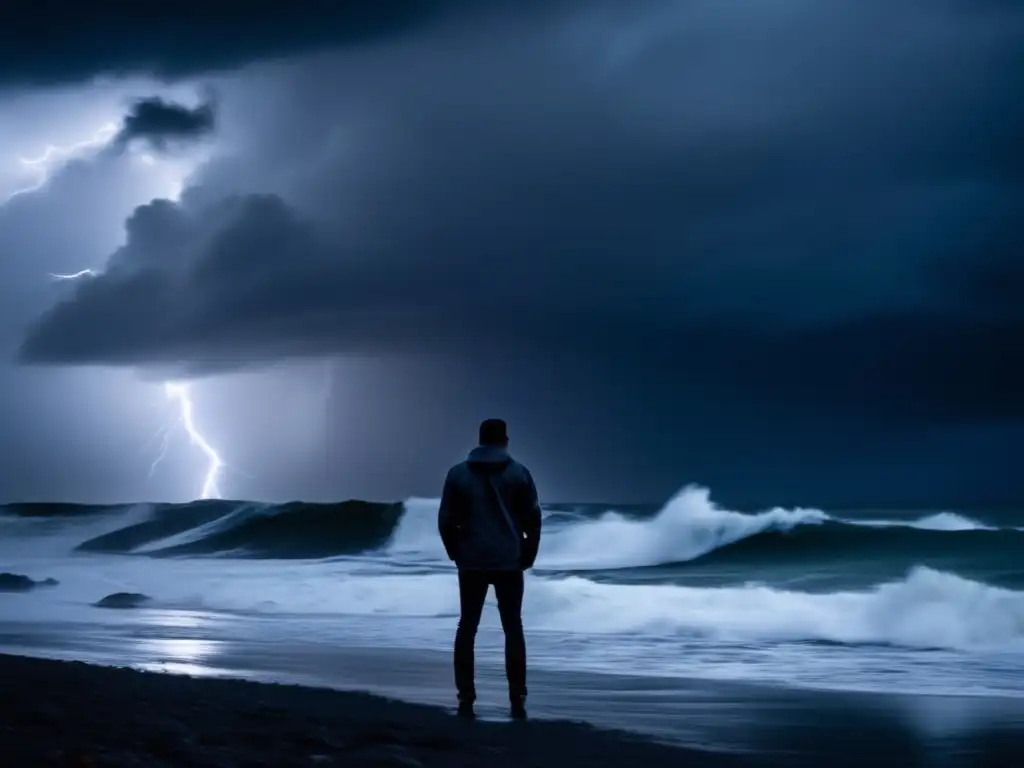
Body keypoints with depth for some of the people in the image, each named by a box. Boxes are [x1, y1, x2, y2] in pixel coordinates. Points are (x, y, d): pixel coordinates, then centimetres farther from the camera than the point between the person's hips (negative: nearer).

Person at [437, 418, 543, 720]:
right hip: (509, 562, -1)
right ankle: (517, 700, -1)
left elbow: (446, 520, 1)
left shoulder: (458, 474, 1)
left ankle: (466, 698, 1)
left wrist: (456, 553, 15)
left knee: (467, 626, 7)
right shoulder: (518, 472, -2)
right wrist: (528, 554, 9)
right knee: (512, 627, 5)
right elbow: (532, 517, -3)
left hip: (471, 562, 1)